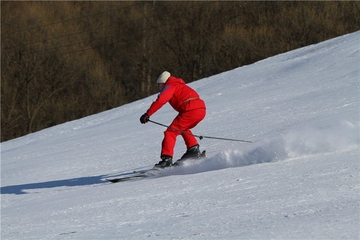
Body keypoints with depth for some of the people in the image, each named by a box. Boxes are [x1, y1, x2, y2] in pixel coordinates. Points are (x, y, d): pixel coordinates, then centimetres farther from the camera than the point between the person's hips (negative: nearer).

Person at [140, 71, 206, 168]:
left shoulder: (170, 87, 5)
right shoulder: (181, 86, 32)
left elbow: (160, 101, -12)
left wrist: (147, 114, -14)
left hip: (190, 110, -9)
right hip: (202, 110, 9)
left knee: (170, 133, -5)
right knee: (183, 129, 32)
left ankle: (166, 159, -18)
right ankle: (194, 150, 21)